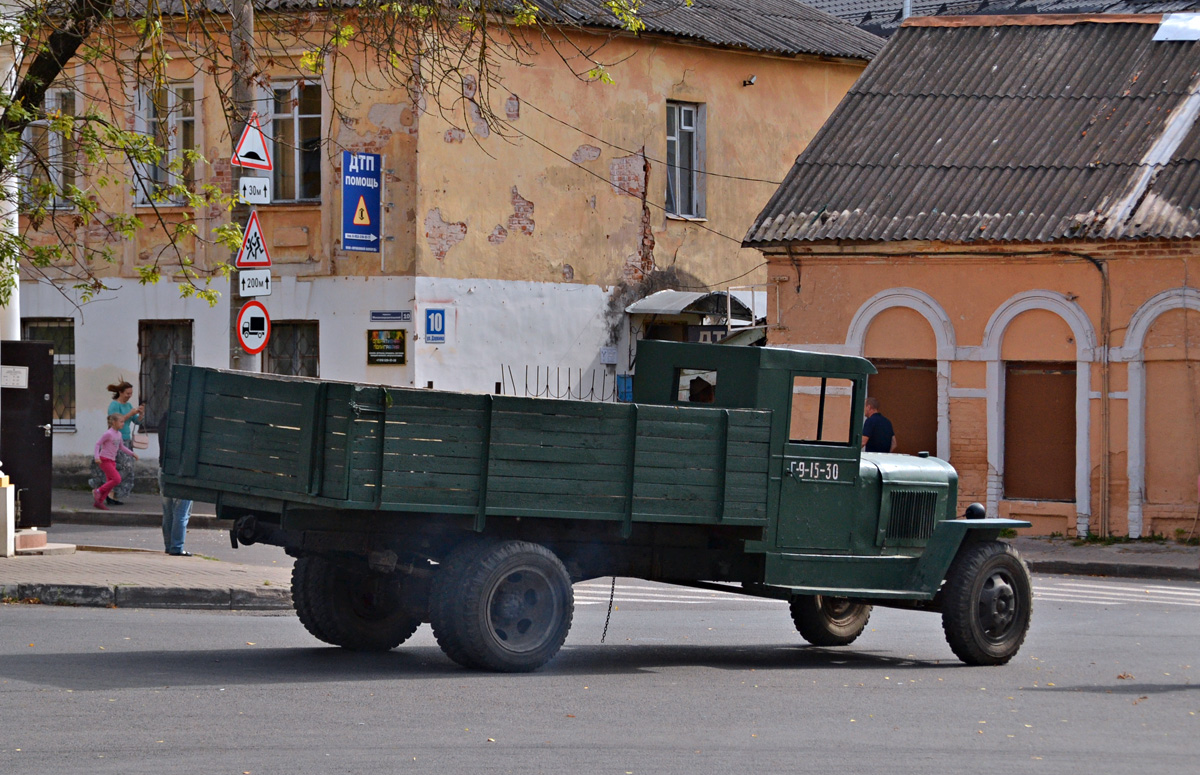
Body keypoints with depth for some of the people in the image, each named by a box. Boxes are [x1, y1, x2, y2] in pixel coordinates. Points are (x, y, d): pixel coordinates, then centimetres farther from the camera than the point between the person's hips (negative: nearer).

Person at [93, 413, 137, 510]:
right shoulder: (108, 434, -15)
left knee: (110, 482, 6)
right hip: (104, 460, -8)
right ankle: (98, 491, -2)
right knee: (117, 479, -15)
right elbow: (98, 443, -15)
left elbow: (121, 446, 22)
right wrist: (97, 457, -25)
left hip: (112, 461, 8)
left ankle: (99, 502, 11)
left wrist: (132, 454, 17)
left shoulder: (118, 434, 10)